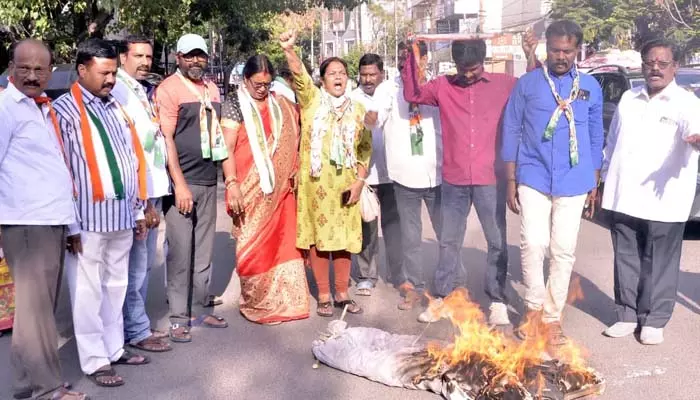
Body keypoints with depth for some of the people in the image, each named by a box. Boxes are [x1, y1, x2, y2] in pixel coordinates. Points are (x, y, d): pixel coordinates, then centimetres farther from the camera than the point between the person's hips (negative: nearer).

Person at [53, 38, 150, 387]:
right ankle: (94, 360, 13)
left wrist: (138, 210, 14)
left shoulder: (115, 108, 15)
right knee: (88, 291, 3)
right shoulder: (64, 110, -4)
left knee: (116, 286, 14)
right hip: (88, 218, -6)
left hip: (121, 215, 6)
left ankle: (114, 348, 27)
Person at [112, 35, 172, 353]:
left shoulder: (141, 92, 16)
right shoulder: (119, 92, -12)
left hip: (152, 190, 9)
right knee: (135, 266, -1)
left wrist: (154, 196, 14)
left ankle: (137, 323, 28)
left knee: (145, 263, 16)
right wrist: (142, 200, -17)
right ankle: (136, 332, 11)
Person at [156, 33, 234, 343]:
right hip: (181, 182, -6)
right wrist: (179, 184, -17)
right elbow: (166, 139, -12)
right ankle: (178, 317, 7)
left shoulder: (212, 89, 15)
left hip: (208, 181, 6)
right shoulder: (168, 89, -6)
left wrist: (230, 176, 14)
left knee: (203, 251, 11)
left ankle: (198, 310, 22)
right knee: (180, 252, -2)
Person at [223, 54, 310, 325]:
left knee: (283, 243, 6)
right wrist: (232, 185, -17)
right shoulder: (235, 107, -2)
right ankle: (257, 302, 14)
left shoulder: (280, 105, 11)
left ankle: (285, 299, 18)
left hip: (281, 188, 4)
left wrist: (295, 173, 8)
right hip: (252, 190, -4)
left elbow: (292, 142, 18)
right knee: (254, 246, 1)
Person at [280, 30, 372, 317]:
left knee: (344, 237, 8)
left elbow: (365, 148, 10)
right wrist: (289, 50, -35)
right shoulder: (312, 99, 2)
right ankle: (323, 296, 15)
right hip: (315, 180, -3)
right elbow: (300, 76, -17)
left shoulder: (357, 110, 10)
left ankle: (342, 293, 22)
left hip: (346, 181, 3)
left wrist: (360, 179, -1)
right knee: (318, 237, 3)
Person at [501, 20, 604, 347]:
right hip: (533, 179, -2)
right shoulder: (527, 83, 0)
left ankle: (552, 317, 19)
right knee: (533, 245, -6)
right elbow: (511, 131, 1)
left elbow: (595, 137, 13)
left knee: (564, 250, 5)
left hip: (573, 182, 2)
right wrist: (511, 181, -1)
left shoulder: (591, 87, 7)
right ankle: (534, 308, 17)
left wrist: (594, 183, 12)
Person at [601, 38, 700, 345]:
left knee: (660, 263, 5)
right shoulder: (628, 99, 12)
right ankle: (627, 315, 24)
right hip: (624, 198, 4)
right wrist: (606, 178, 16)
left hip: (663, 201, -4)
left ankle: (654, 321, 18)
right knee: (626, 259, 12)